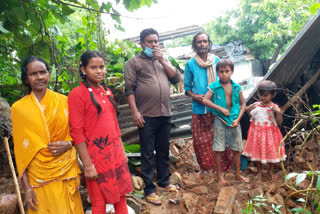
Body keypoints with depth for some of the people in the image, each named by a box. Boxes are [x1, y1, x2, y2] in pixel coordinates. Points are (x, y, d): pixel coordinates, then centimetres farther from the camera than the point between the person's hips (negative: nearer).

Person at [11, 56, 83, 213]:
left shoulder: (63, 101, 0)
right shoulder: (19, 108, -3)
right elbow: (20, 150, -2)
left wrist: (68, 144, -13)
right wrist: (27, 188, -5)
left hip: (67, 170, 1)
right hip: (40, 177, -1)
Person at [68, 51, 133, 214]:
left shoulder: (106, 91, 8)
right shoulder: (77, 94, -12)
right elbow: (77, 132, -14)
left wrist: (122, 151, 14)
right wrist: (87, 165, -14)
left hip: (115, 153, 6)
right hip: (96, 156, -6)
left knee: (121, 197, 17)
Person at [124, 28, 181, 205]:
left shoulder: (163, 60, 17)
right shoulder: (134, 62, 2)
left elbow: (176, 78, 6)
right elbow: (129, 89, -5)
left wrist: (162, 60, -2)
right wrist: (135, 112, -14)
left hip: (165, 114, 5)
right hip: (146, 116, -5)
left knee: (163, 151, 16)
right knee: (147, 154, 4)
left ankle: (164, 181, 33)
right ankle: (149, 189, 15)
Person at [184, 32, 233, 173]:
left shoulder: (217, 61, 6)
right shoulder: (190, 64, 3)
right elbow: (187, 86, 8)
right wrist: (194, 96, -12)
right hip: (199, 108, 0)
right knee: (200, 140, 6)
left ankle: (223, 166, 22)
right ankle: (206, 168, 24)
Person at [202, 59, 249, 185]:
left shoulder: (237, 87, 2)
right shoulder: (214, 87, -6)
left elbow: (243, 104, 6)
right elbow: (205, 100, -16)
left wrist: (238, 119, -7)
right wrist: (221, 108, -21)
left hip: (234, 121, 3)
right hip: (220, 121, -3)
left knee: (237, 148, 12)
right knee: (219, 149, 4)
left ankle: (238, 174, 30)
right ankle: (219, 175, 19)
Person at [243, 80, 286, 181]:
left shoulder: (274, 107, -11)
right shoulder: (255, 105, -3)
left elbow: (279, 122, -13)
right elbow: (251, 118, 7)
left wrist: (278, 112, -28)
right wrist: (249, 110, -9)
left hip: (270, 133, -2)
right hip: (257, 132, 2)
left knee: (272, 152, 12)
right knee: (257, 151, 12)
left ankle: (270, 170, 38)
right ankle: (259, 171, 33)